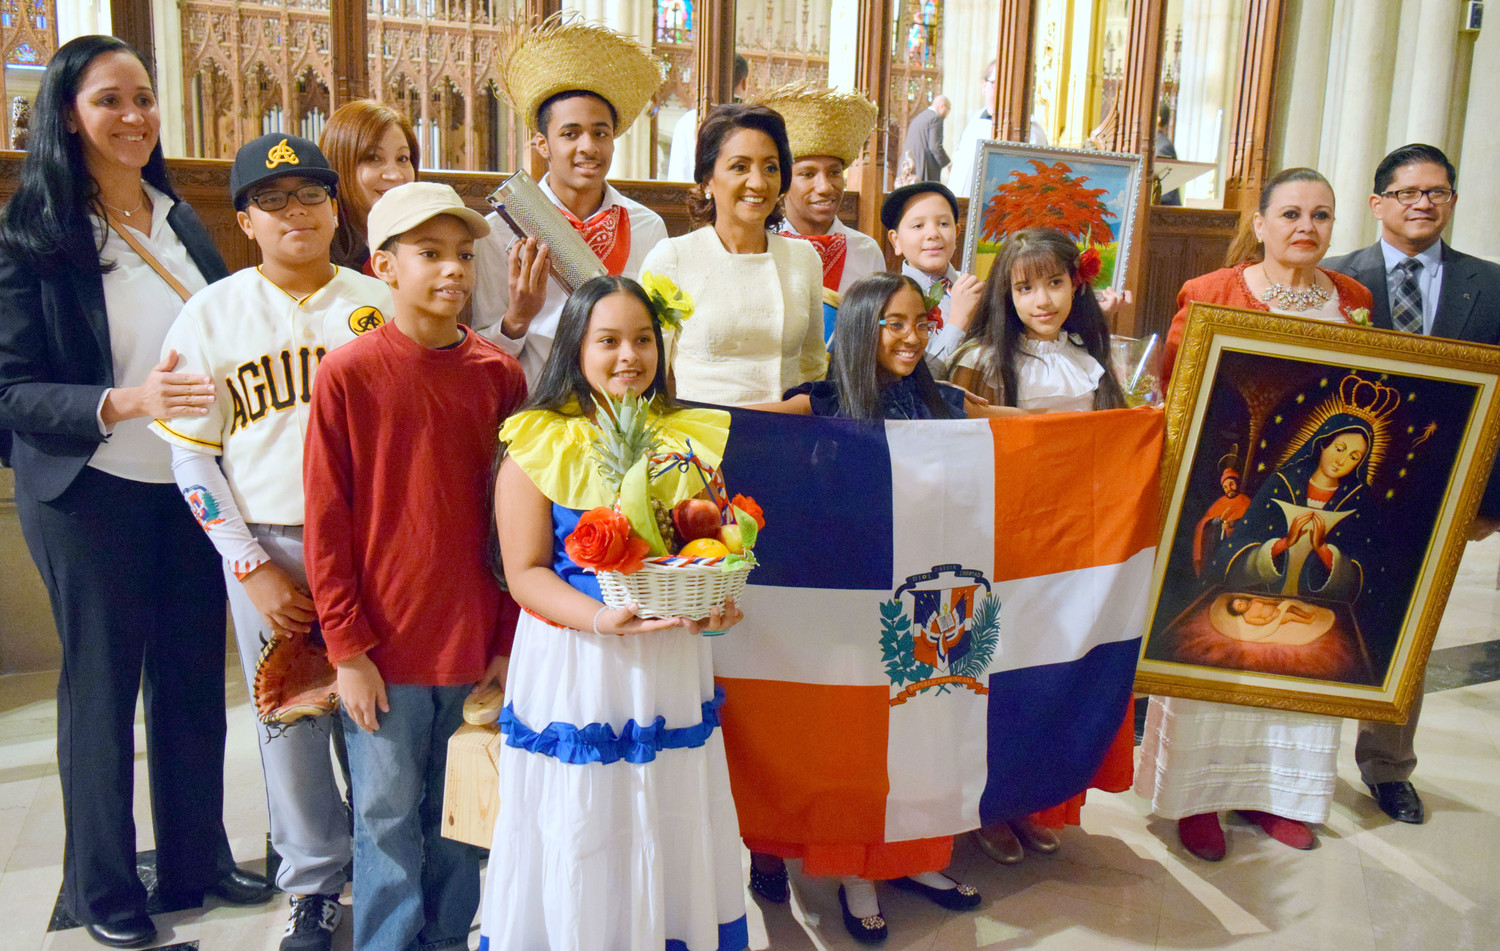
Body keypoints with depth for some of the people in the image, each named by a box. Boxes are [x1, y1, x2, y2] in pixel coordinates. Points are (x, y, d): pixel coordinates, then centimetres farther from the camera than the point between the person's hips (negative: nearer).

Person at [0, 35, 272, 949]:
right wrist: (124, 403, -25)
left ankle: (199, 857, 30)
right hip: (93, 495, -5)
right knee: (103, 684, 7)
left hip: (193, 486, 5)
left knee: (195, 674, 13)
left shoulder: (182, 221, 9)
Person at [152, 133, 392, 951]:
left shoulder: (381, 307, 3)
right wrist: (252, 568, -4)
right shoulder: (210, 316, 3)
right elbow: (192, 456, 3)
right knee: (289, 723, 8)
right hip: (266, 546, 0)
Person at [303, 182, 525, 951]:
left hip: (477, 645, 3)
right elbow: (324, 524, -5)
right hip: (382, 648, -2)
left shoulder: (500, 374, 1)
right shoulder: (347, 374, -7)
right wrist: (347, 648, -7)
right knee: (388, 818, 10)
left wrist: (510, 640, 2)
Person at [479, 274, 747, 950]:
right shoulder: (540, 446, -5)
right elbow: (525, 573, -8)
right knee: (578, 846, 7)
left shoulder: (689, 441, 7)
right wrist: (601, 617, -24)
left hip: (672, 660, 4)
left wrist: (718, 604, -7)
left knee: (672, 836, 14)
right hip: (573, 666, -3)